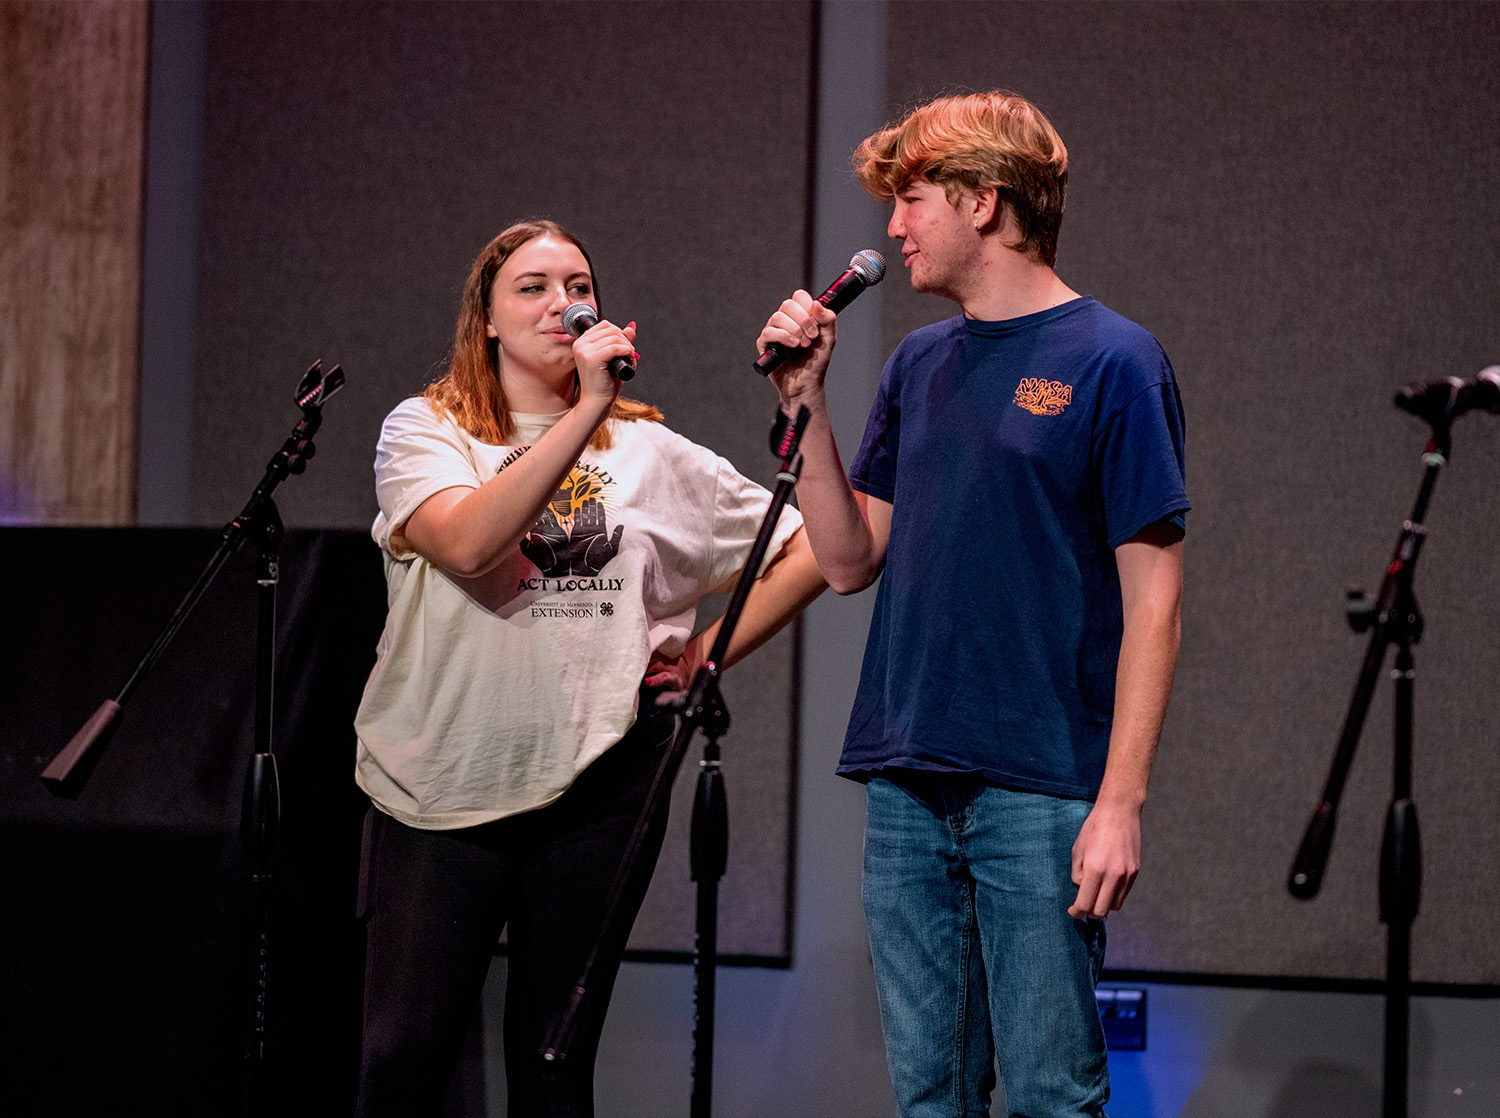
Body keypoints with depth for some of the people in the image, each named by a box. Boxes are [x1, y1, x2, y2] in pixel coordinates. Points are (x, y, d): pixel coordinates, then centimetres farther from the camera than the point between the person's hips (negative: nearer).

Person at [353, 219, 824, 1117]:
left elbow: (808, 548, 14)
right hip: (441, 779, -2)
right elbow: (467, 545, -18)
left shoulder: (651, 454, 10)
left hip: (599, 781, 2)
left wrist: (705, 658, 5)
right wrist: (586, 411, -20)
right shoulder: (425, 431, 3)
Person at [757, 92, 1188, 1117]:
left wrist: (1121, 801, -15)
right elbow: (851, 560, 13)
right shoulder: (919, 366, 14)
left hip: (1042, 794, -6)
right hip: (909, 788, 6)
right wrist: (807, 402, 3)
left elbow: (1153, 598, -8)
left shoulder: (1112, 363, -6)